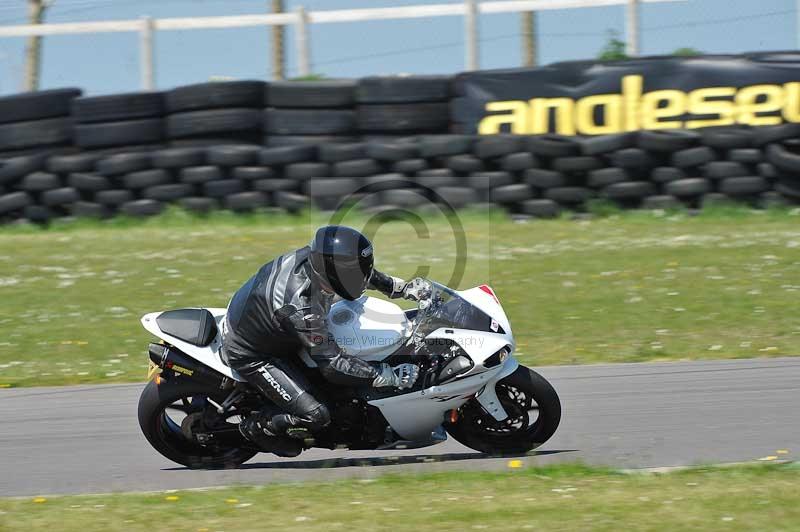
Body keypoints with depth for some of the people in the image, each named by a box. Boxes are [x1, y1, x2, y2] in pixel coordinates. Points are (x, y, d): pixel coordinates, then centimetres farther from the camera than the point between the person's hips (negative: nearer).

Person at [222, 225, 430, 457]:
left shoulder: (312, 255, -19)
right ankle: (255, 427, 11)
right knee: (315, 416, -15)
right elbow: (333, 365, -33)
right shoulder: (301, 308, -41)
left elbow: (361, 272, 5)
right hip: (250, 355, -9)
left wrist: (403, 288, 3)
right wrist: (390, 376, -32)